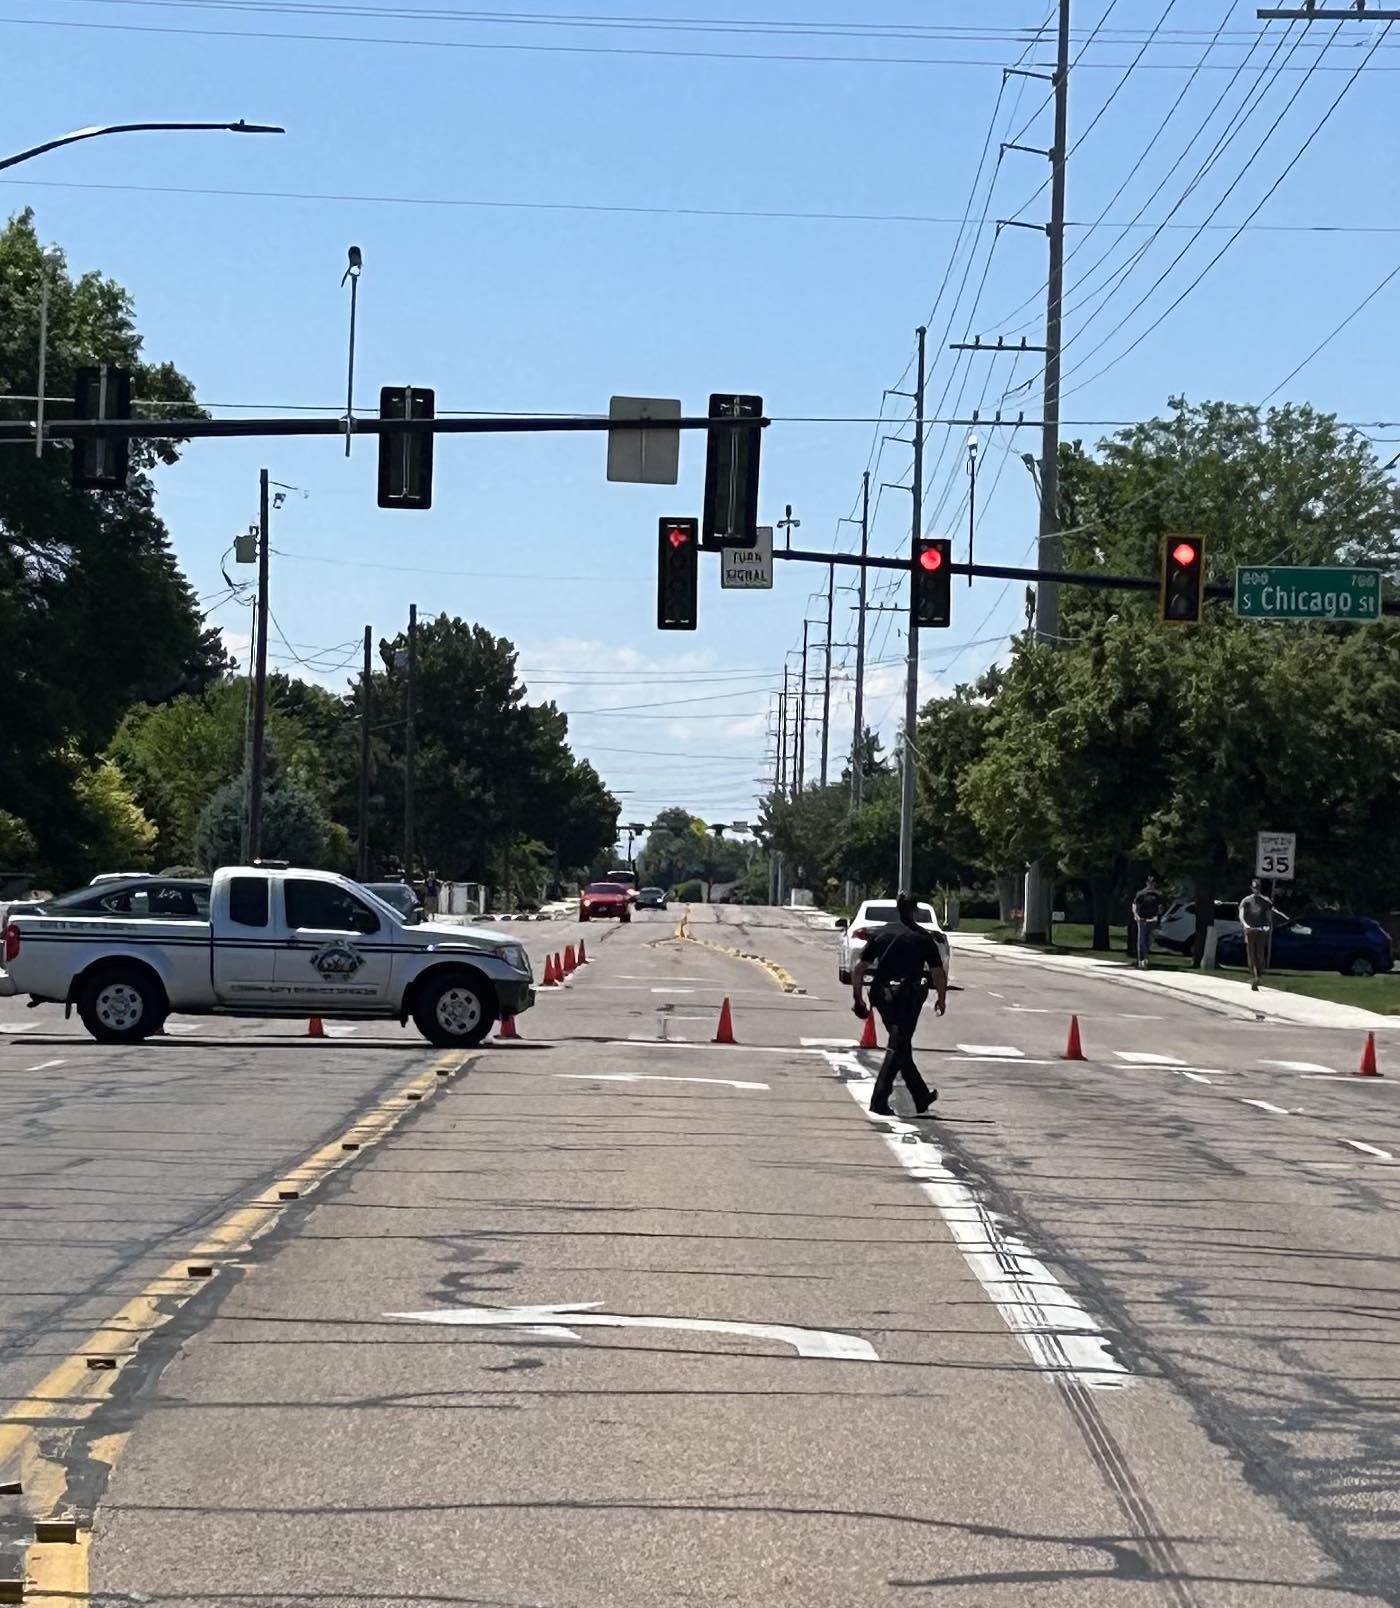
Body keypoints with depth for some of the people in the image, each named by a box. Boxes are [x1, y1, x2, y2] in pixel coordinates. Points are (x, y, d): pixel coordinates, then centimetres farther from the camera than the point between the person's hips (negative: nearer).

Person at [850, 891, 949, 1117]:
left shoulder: (880, 933, 7)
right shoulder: (923, 937, 0)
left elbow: (858, 969, 5)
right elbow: (938, 973, -2)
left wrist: (858, 997, 12)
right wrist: (942, 998, 13)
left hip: (882, 994, 4)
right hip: (908, 995, -4)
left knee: (902, 1046, 16)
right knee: (897, 1047, -2)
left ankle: (922, 1096, 28)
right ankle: (879, 1100, -13)